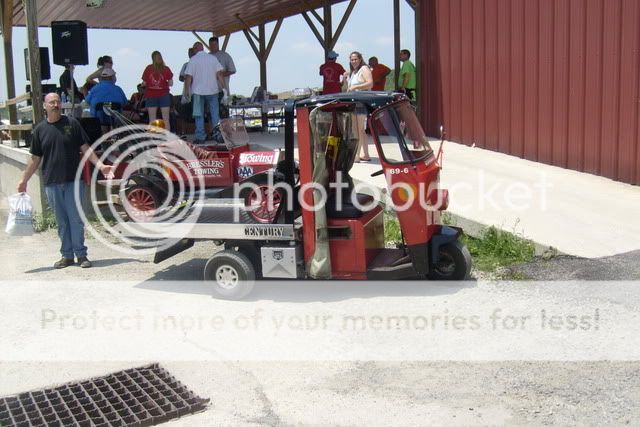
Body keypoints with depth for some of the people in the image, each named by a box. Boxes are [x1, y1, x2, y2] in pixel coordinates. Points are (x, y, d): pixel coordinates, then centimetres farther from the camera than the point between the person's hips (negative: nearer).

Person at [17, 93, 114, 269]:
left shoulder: (72, 123, 2)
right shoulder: (40, 129, 7)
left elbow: (85, 148, 0)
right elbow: (35, 158, 13)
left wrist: (100, 165, -12)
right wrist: (24, 180, 13)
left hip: (73, 181, -2)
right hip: (52, 182, 2)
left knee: (76, 219, 0)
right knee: (62, 221, 8)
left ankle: (81, 254, 9)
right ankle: (67, 255, 17)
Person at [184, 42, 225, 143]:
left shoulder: (193, 60, -3)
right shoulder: (213, 58, 4)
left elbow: (188, 76, -8)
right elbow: (220, 73, 0)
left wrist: (187, 90, -3)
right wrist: (223, 86, 4)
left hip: (198, 91, -2)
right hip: (212, 90, 2)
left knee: (199, 115, 5)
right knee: (215, 114, 8)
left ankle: (200, 137, 3)